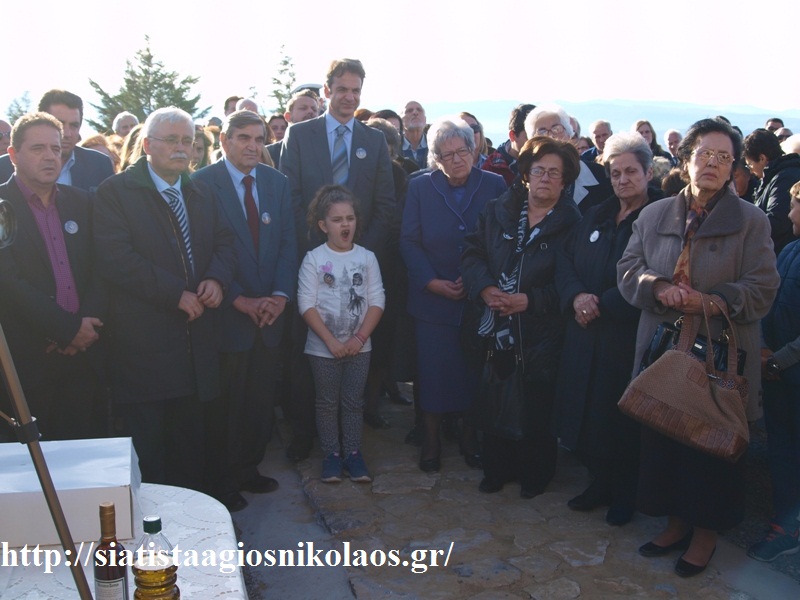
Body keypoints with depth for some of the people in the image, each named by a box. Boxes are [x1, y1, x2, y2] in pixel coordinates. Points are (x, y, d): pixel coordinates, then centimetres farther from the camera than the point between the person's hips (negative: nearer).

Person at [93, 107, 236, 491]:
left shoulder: (202, 194, 16)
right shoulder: (115, 192, -5)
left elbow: (224, 242, 15)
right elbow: (115, 259, -16)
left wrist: (217, 278, -8)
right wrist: (176, 294, -17)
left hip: (194, 338, 6)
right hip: (142, 342, -5)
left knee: (189, 440, 13)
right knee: (146, 446, 0)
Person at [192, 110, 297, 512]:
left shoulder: (277, 182, 9)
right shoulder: (202, 184, -6)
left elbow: (288, 242, 6)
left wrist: (281, 294, -7)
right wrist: (240, 301, -15)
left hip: (270, 311, 5)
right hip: (228, 314, -4)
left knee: (262, 400, 10)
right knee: (227, 404, 6)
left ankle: (249, 469, 28)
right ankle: (224, 481, 22)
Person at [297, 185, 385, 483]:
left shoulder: (367, 257, -1)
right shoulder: (314, 259, -7)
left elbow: (376, 301, -3)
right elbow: (307, 304, -11)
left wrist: (360, 338, -13)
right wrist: (331, 341, -16)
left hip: (359, 346, 2)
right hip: (323, 347, -1)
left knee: (353, 401, 10)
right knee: (327, 402, 9)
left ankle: (353, 452, 22)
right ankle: (331, 454, 21)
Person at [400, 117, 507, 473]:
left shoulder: (495, 186, 0)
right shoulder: (420, 187, 1)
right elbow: (409, 241, -1)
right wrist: (432, 282, -13)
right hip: (432, 298, 0)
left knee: (475, 372, 8)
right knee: (433, 372, 2)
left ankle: (470, 438, 26)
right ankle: (431, 441, 20)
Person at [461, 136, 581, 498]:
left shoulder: (572, 224, -4)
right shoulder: (498, 212, 7)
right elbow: (472, 254, 5)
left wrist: (531, 300, -17)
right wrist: (485, 288, -12)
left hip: (542, 335, -3)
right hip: (495, 329, 3)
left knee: (537, 410, 7)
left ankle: (535, 474, 28)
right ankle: (497, 469, 29)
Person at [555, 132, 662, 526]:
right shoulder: (595, 216, 13)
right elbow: (565, 262, 7)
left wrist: (602, 304, -16)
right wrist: (576, 296, -12)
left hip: (629, 337, -5)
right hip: (585, 336, 5)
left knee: (623, 416, 5)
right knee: (585, 411, 10)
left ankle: (624, 494, 26)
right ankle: (600, 483, 30)